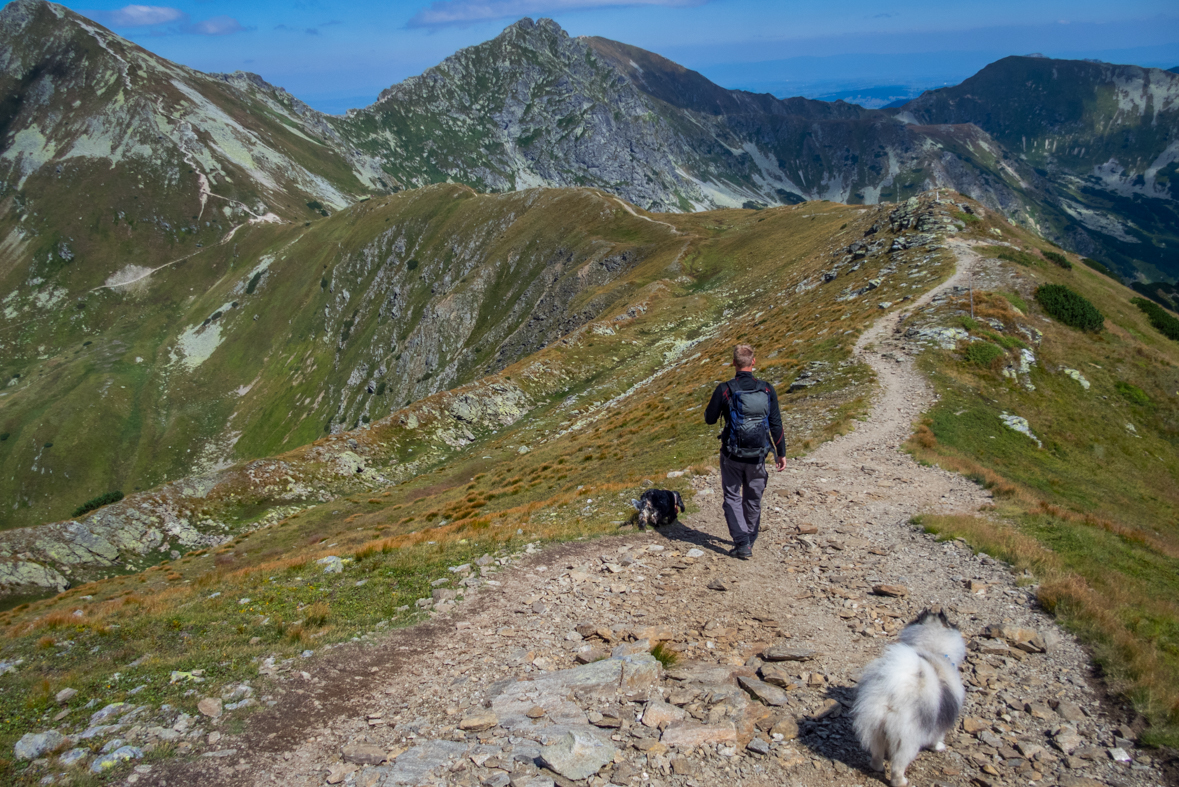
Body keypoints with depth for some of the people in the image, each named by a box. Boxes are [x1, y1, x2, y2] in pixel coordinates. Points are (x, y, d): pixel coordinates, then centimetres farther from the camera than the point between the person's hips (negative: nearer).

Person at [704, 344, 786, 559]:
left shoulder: (725, 389, -12)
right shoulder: (767, 390, -5)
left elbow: (709, 419, -1)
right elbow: (776, 424, -1)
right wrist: (781, 453, 7)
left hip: (732, 455, -2)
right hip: (758, 455, 3)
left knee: (733, 497, 11)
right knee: (753, 499, 19)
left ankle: (742, 543, -1)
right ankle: (749, 541, 34)